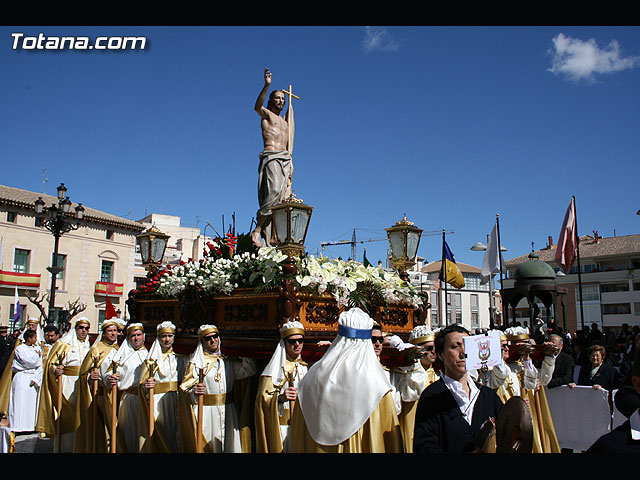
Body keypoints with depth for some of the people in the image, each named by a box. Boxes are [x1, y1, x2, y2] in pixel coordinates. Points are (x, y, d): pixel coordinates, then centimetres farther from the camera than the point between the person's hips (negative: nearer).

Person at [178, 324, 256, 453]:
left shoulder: (228, 360, 11)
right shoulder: (196, 363, 0)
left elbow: (250, 369, 18)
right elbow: (184, 389, -5)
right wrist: (193, 392, -26)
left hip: (229, 412, 3)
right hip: (206, 413, -3)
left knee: (231, 445, 2)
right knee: (206, 447, -3)